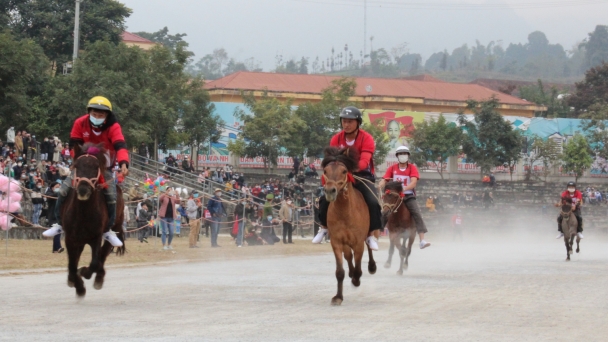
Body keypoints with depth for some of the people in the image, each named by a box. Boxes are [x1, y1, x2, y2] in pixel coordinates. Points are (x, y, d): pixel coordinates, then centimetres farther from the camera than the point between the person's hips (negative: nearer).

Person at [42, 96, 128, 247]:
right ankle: (60, 223, 5)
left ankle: (107, 229, -1)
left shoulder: (113, 127, -23)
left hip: (104, 167, -2)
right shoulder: (80, 123, -16)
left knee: (111, 195, -18)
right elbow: (74, 145, -10)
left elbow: (120, 146, -37)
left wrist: (123, 163, -55)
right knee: (64, 189, -12)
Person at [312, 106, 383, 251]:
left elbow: (364, 161, -29)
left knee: (373, 202, -27)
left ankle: (372, 235, -13)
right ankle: (324, 227, 13)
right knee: (325, 199, -13)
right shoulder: (336, 139, -4)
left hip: (362, 175, -3)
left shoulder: (367, 139, -16)